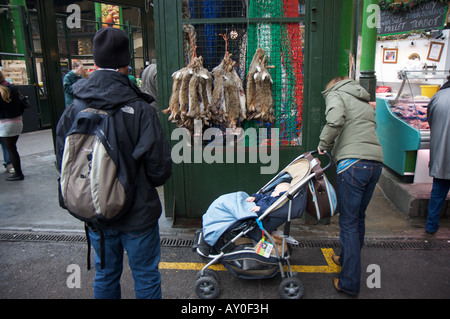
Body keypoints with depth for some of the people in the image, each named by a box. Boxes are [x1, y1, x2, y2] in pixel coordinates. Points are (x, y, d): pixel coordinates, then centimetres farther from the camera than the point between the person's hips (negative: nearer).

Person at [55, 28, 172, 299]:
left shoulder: (73, 111, -8)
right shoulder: (140, 110, -21)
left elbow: (62, 162, -1)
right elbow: (160, 168, -18)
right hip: (137, 213, -4)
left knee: (105, 275, 24)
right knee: (146, 278, 16)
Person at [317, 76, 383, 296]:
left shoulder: (335, 94, 6)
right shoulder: (365, 101, 29)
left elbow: (335, 121, -15)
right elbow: (370, 128, 18)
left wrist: (324, 144, 0)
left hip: (353, 162, -8)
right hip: (376, 162, 8)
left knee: (349, 221, -2)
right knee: (358, 216, 21)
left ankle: (349, 282, 5)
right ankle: (348, 258, 39)